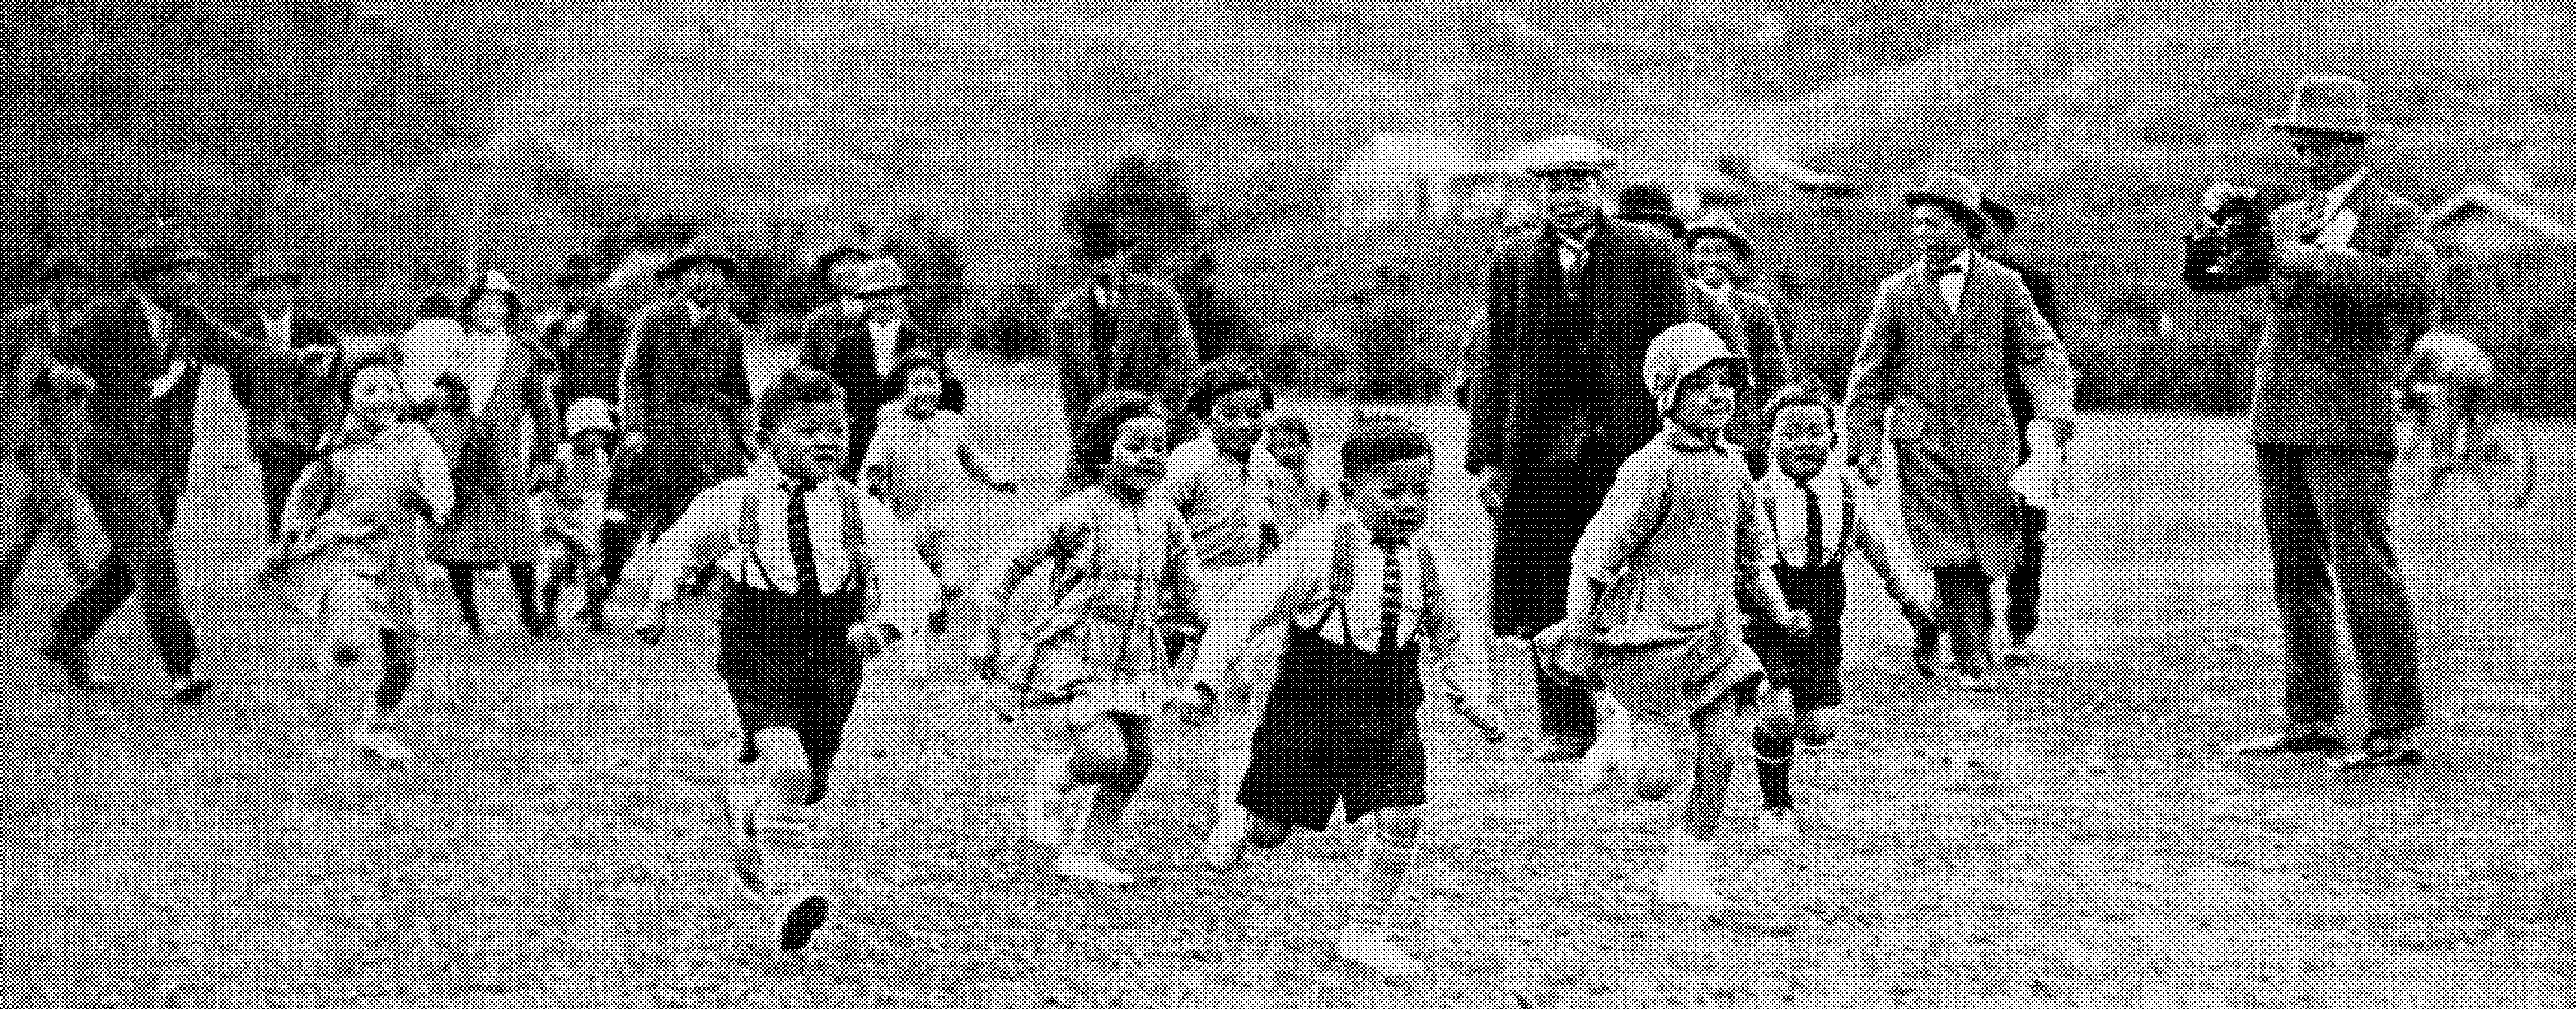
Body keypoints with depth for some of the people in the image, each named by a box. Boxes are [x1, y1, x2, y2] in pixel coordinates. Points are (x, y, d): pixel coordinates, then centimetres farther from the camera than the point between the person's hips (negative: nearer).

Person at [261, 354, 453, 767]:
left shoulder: (418, 440, -3)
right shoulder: (337, 445, -5)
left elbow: (443, 493, -13)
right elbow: (303, 497, 9)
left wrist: (426, 503, -35)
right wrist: (286, 545, 9)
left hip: (400, 559, 3)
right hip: (346, 550, -3)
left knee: (403, 661, 9)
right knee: (347, 651, -25)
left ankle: (375, 728, 36)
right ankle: (335, 646, 14)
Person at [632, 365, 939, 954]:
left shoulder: (863, 512, -2)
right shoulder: (731, 503, -4)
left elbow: (912, 581, -7)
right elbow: (674, 549, 14)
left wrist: (886, 624, -25)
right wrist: (658, 602, 2)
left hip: (832, 663, 3)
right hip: (759, 661, -3)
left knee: (812, 780, 15)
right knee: (785, 763, -24)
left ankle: (746, 809, 51)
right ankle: (787, 896, -20)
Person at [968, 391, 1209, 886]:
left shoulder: (1167, 520, 4)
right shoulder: (1080, 513, -13)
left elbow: (1185, 597, 17)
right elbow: (1012, 562, -9)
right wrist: (988, 633, -10)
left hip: (1135, 662, 6)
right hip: (1073, 658, -6)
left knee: (1136, 767, 6)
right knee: (1106, 757, -19)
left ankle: (1081, 853, 23)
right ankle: (1044, 788, 13)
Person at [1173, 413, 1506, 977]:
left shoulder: (1430, 564, -1)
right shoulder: (1318, 549, -17)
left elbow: (1456, 639, 17)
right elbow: (1246, 609, -14)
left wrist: (1476, 701, 9)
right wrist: (1206, 681, -17)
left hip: (1389, 716, 4)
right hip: (1311, 711, -3)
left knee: (1401, 818, -10)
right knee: (1270, 831, 6)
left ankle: (1364, 932, 8)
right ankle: (1240, 825, 44)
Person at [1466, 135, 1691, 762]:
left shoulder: (1651, 256, 2)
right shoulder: (1512, 263, 9)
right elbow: (1493, 365, 9)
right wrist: (1487, 458, 3)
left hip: (1627, 450, -2)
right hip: (1542, 458, 2)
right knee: (1549, 600, 3)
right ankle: (1564, 725, 11)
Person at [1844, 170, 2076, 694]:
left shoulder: (2005, 286, 5)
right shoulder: (1898, 293, 4)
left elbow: (2042, 354, 3)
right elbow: (1870, 376, 8)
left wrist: (2054, 414, -14)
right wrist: (1865, 445, 1)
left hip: (1989, 440, 1)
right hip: (1924, 441, -1)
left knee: (1989, 554, 3)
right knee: (1952, 557, -7)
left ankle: (1934, 631, 25)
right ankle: (1973, 664, -2)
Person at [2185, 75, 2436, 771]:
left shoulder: (2396, 218, -2)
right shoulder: (2287, 222, 16)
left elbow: (2420, 291, -21)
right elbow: (2203, 277, 12)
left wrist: (2321, 263, -21)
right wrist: (2213, 229, -8)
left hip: (2349, 423, -6)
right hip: (2279, 422, 7)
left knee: (2364, 573, -10)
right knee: (2298, 576, 9)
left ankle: (2397, 729, -7)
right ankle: (2310, 720, 15)